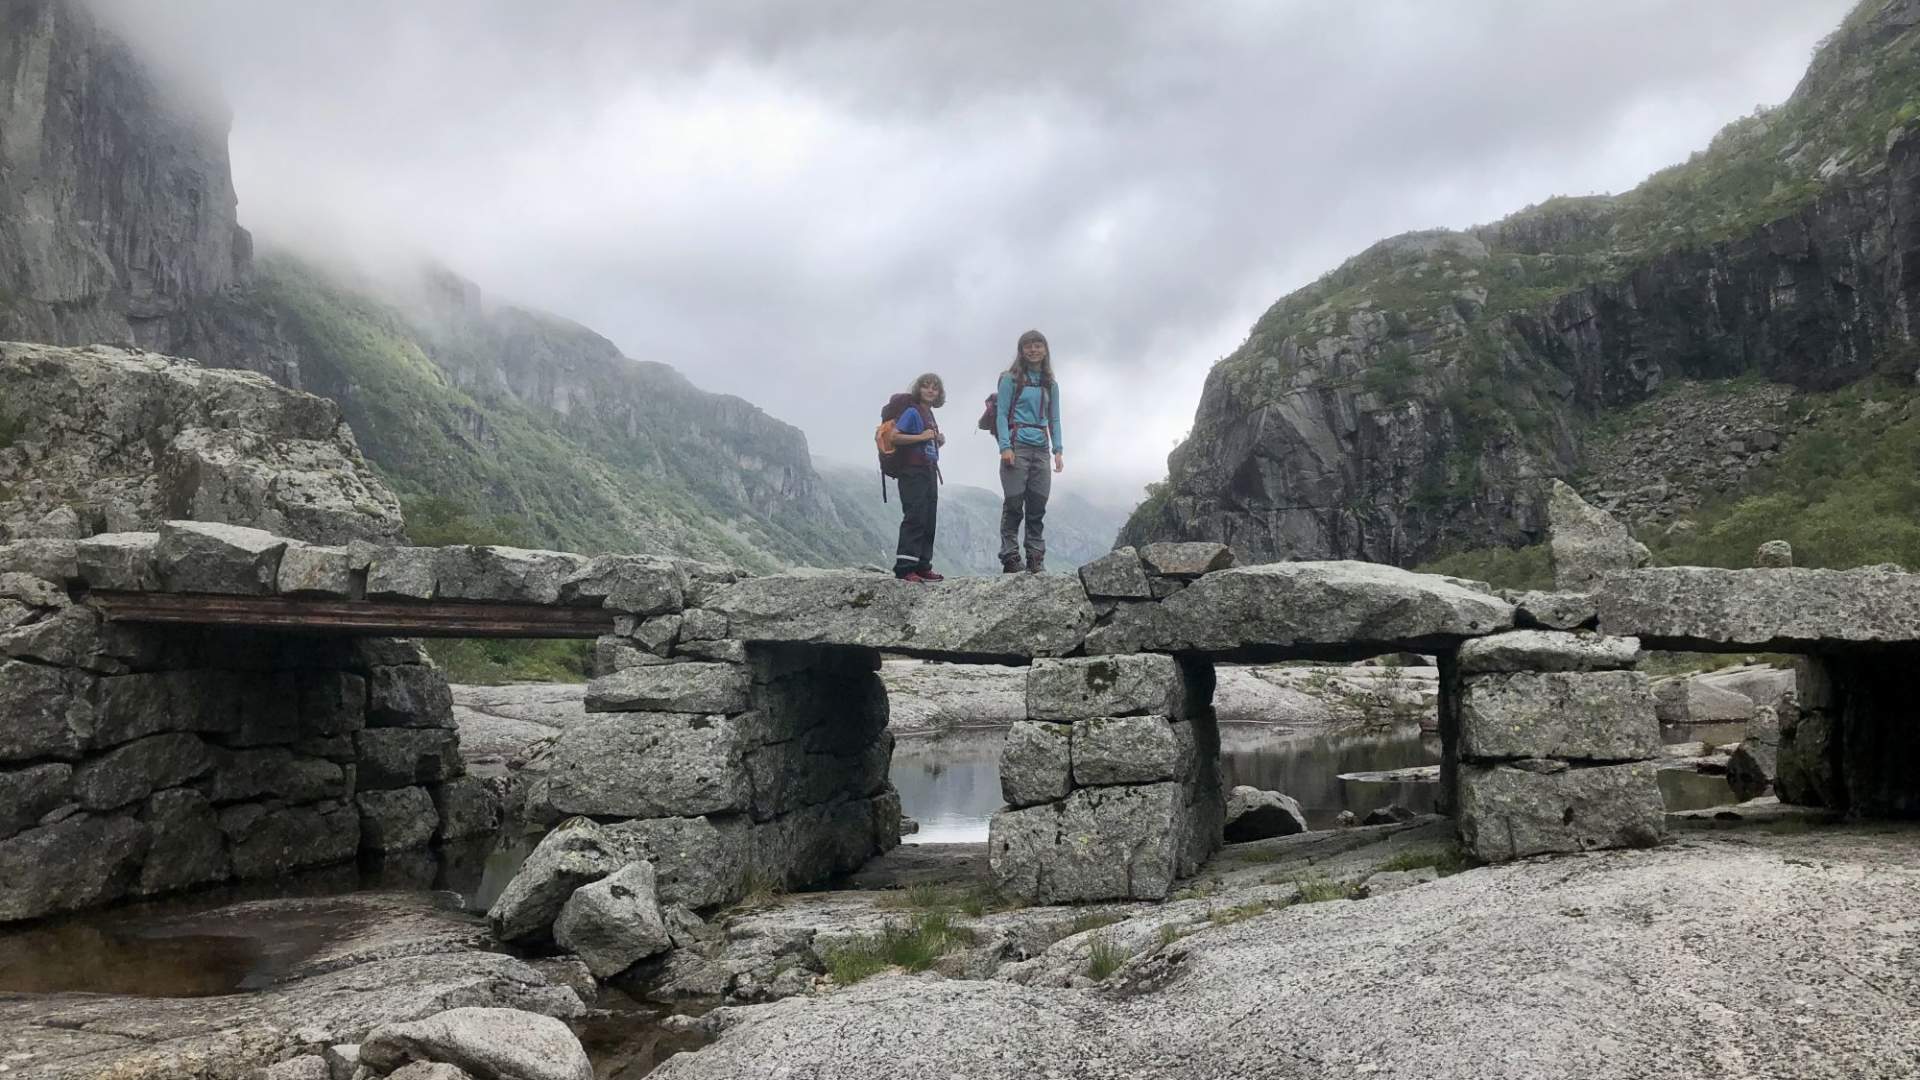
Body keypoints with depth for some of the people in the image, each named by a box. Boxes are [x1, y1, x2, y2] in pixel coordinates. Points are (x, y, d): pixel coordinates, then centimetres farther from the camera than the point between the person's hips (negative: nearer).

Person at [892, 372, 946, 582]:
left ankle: (923, 566, 14)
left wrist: (939, 441, 6)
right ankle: (904, 567, -11)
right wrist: (921, 437, -19)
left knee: (929, 521, 9)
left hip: (930, 472, 9)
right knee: (914, 518, -12)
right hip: (913, 472, -9)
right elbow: (894, 437, -18)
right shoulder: (912, 412, -8)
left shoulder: (930, 415, 17)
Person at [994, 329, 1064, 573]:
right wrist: (1005, 447, -14)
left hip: (1040, 449, 4)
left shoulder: (1050, 384, 16)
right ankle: (1010, 557, -3)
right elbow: (1002, 414, -3)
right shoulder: (1011, 379, 3)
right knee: (1014, 503, -6)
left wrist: (1058, 449, 4)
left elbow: (1054, 419, 16)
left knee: (1038, 506, 3)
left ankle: (1036, 558, 7)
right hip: (1017, 446, -4)